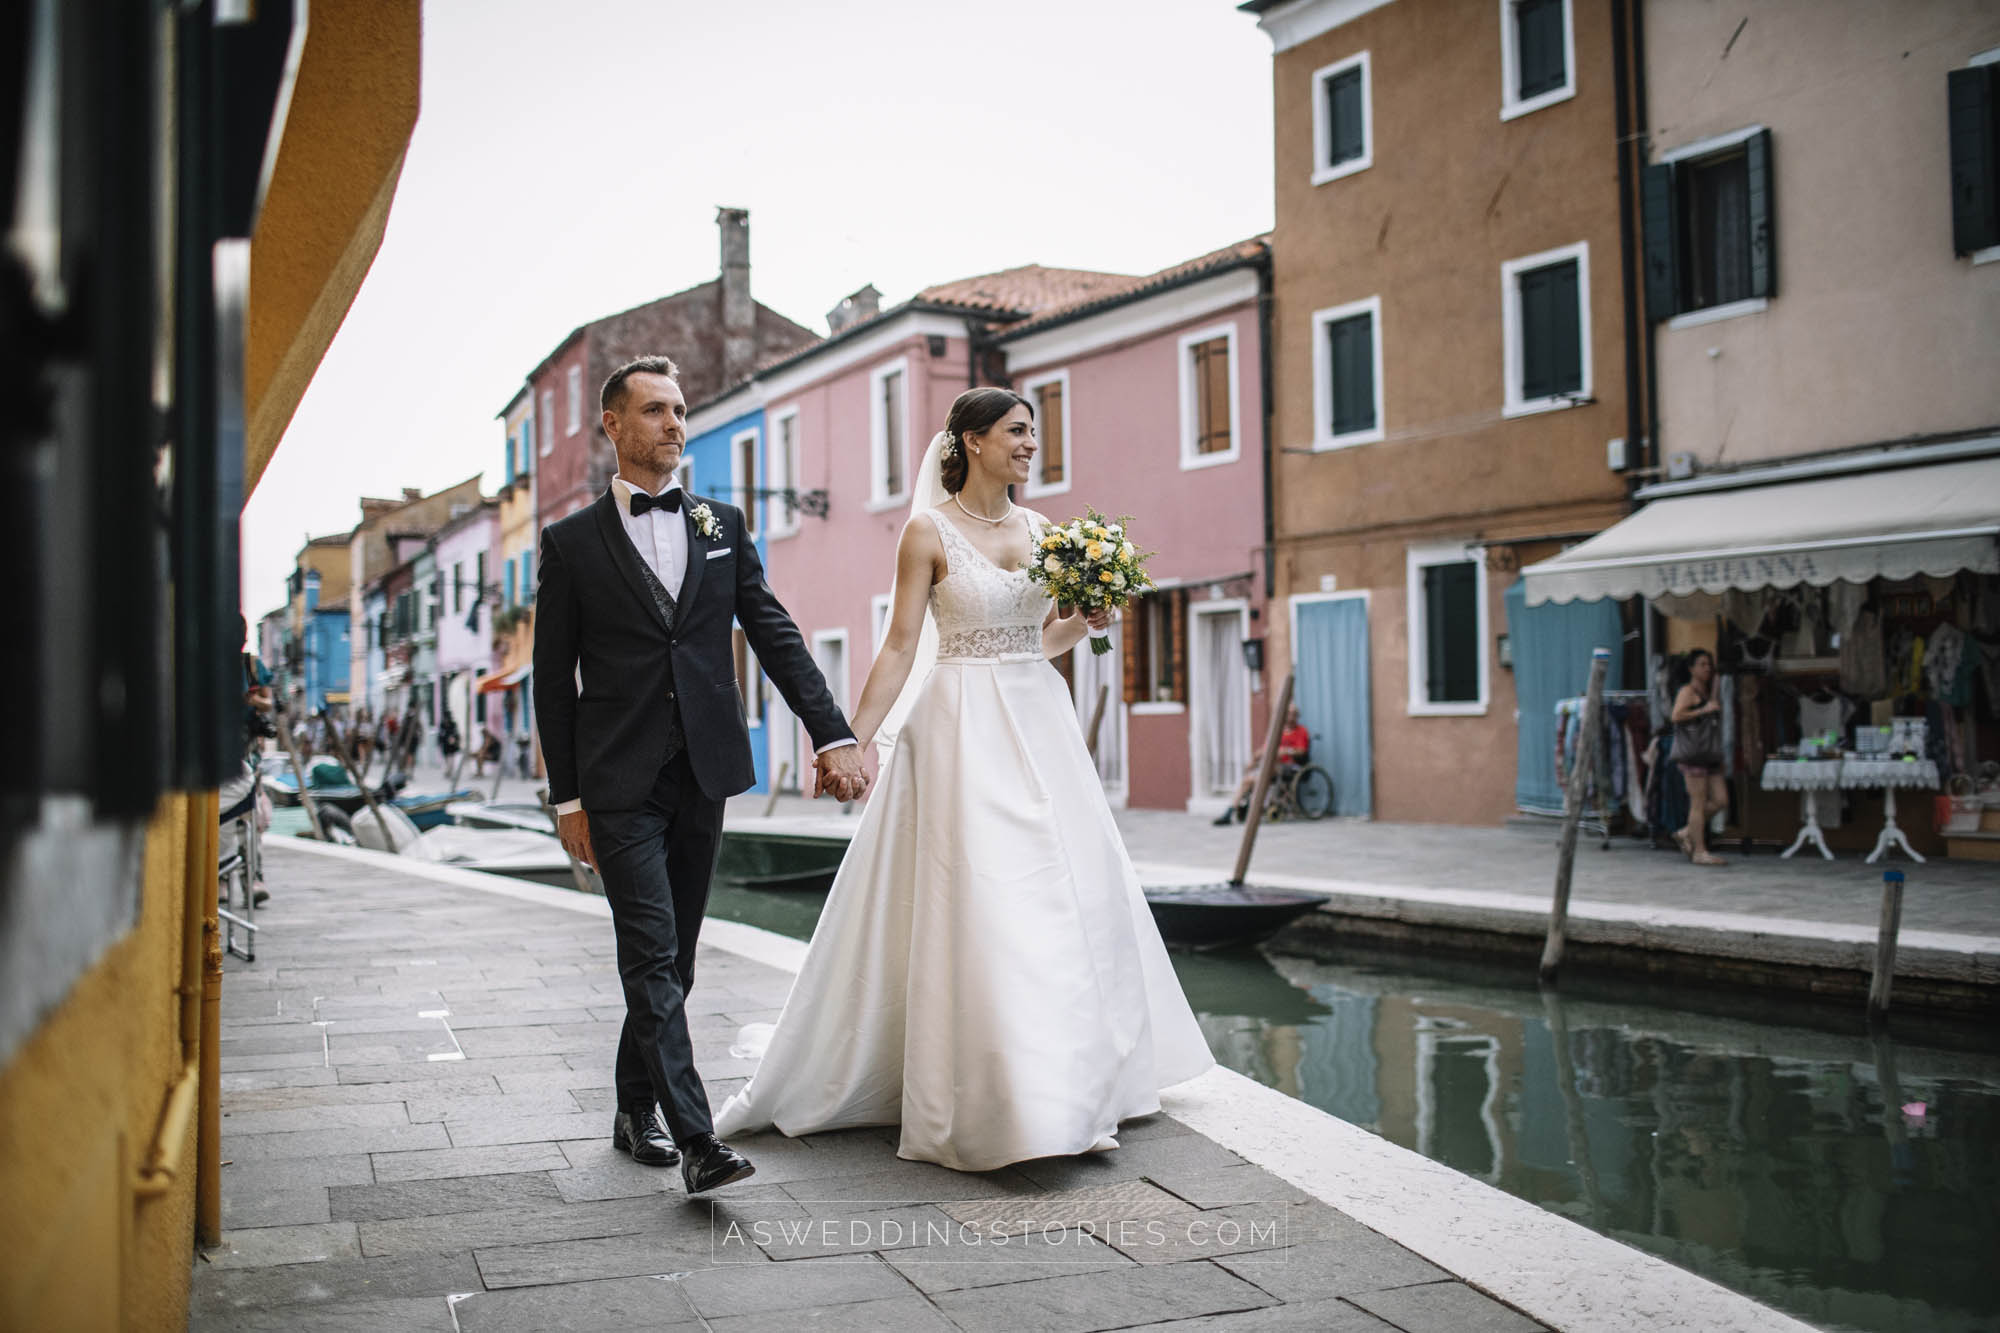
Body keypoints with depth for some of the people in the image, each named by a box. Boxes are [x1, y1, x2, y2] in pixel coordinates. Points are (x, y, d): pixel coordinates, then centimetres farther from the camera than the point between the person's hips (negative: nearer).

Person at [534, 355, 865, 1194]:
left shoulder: (723, 526, 10)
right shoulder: (571, 543, 2)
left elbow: (775, 635, 6)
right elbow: (553, 679, 2)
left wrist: (833, 733, -4)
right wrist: (567, 795, -2)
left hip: (703, 776, 4)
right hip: (621, 783, -4)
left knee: (672, 958, 12)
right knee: (653, 959, -10)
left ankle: (635, 1110, 27)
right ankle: (696, 1140, -12)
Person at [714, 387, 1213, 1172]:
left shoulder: (1039, 530, 12)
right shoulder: (929, 532, -4)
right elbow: (901, 647, -7)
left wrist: (1086, 621, 1)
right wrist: (854, 739, -13)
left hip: (1040, 723, 6)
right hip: (965, 728, -6)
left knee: (1070, 890, 7)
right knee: (976, 900, -8)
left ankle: (1075, 1076, 21)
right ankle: (993, 1102, 1)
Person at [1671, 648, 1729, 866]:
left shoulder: (1707, 693, 21)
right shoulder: (1688, 691, -4)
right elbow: (1677, 716, -17)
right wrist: (1704, 710, -16)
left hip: (1709, 754, 9)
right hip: (1692, 752, -9)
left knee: (1720, 799, 4)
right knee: (1698, 802, -7)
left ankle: (1687, 833, 17)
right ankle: (1700, 851, -3)